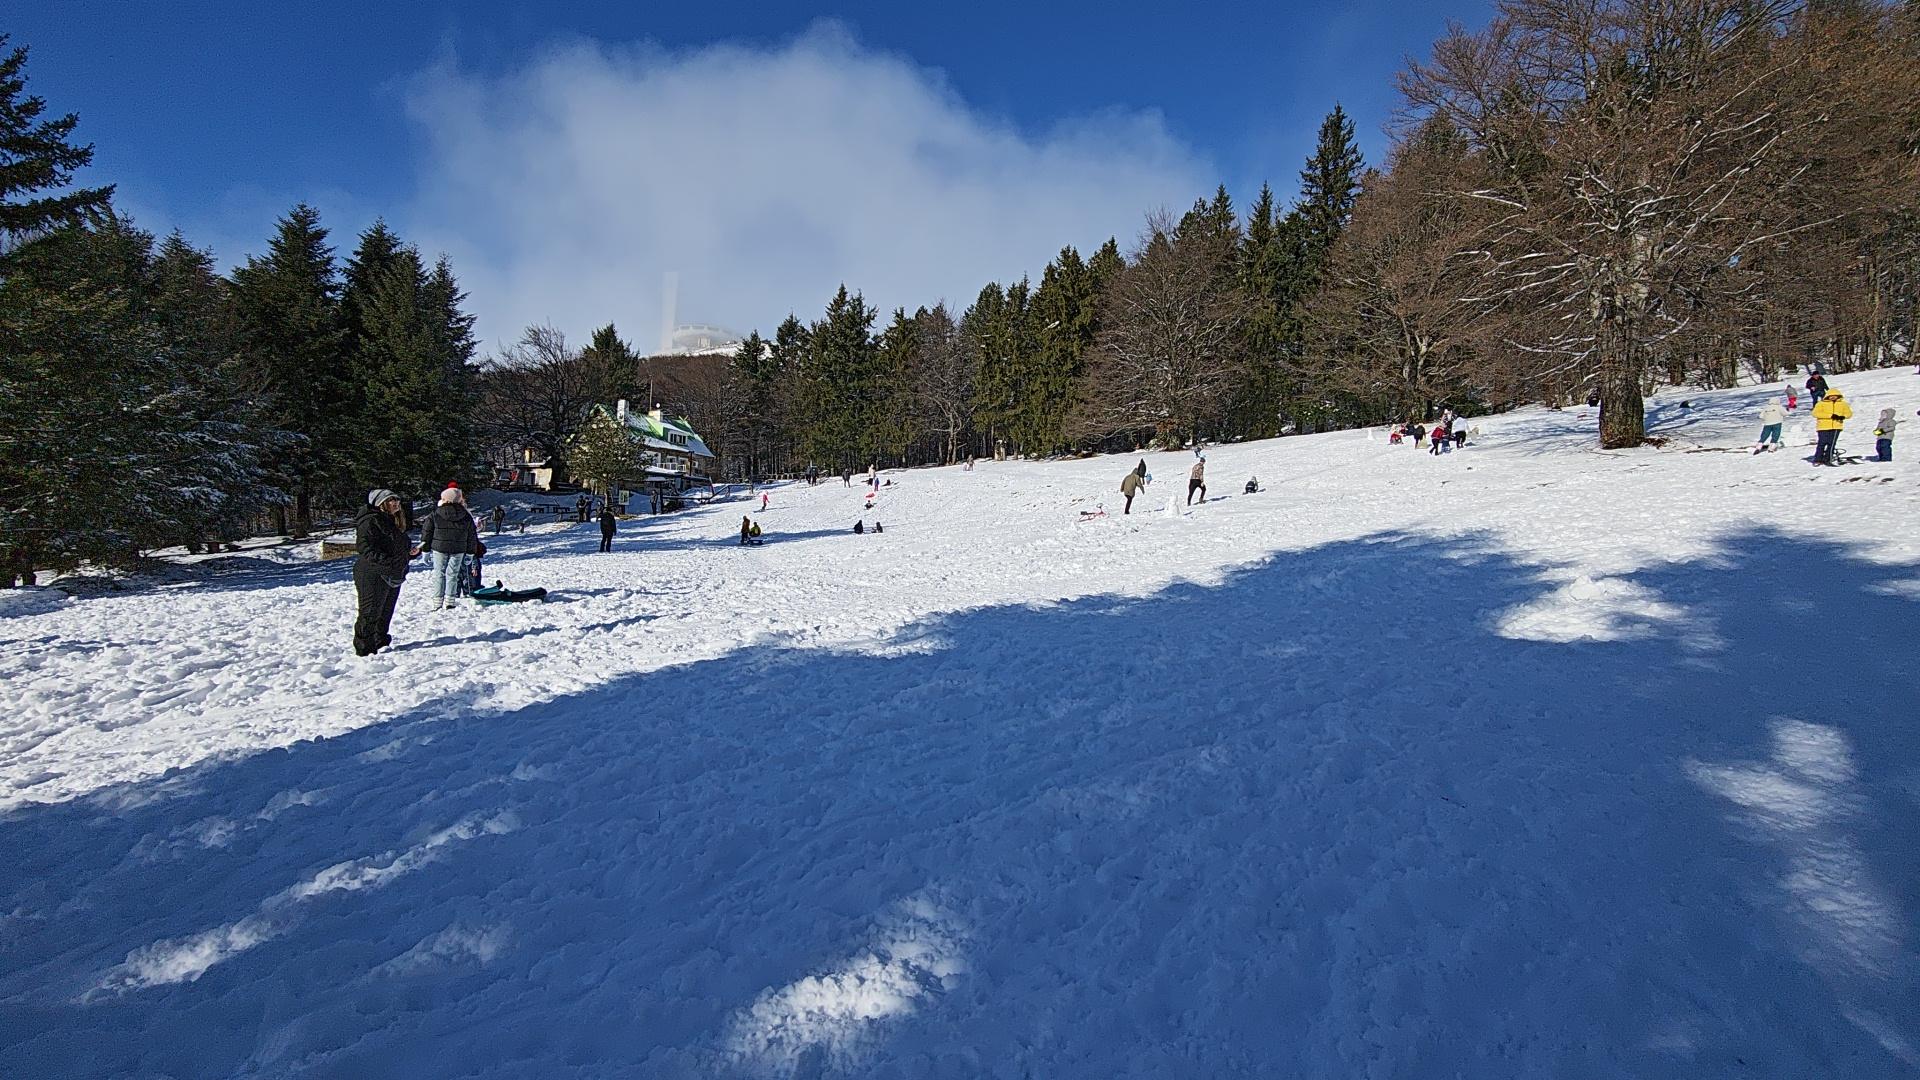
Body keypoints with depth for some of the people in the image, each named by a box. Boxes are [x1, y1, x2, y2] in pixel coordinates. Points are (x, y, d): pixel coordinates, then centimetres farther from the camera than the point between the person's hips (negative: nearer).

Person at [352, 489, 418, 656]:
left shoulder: (393, 522, 17)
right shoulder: (370, 522, -13)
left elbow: (401, 548, 27)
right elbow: (366, 548, -23)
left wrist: (412, 551, 6)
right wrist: (385, 561, -34)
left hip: (393, 578, 10)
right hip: (373, 576, -9)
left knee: (386, 612, 18)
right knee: (370, 612, -6)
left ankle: (381, 642, 30)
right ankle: (364, 648, 0)